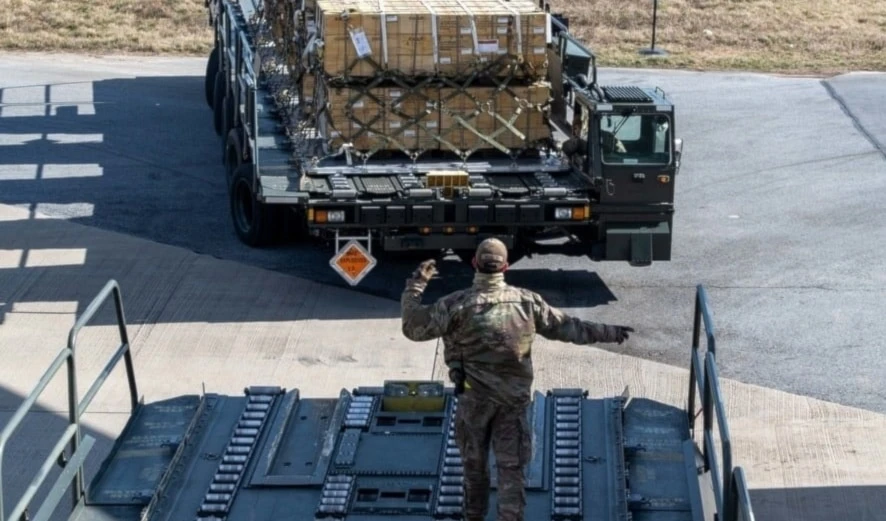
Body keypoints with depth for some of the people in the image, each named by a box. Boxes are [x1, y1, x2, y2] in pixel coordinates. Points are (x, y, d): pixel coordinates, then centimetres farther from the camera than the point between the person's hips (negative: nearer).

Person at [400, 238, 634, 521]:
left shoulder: (458, 303, -13)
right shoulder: (526, 300, -5)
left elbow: (414, 327, -10)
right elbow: (566, 327, 4)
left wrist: (415, 285, 0)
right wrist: (608, 333, 16)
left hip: (475, 397, -1)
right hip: (514, 398, 1)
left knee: (474, 460, 18)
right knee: (511, 467, 6)